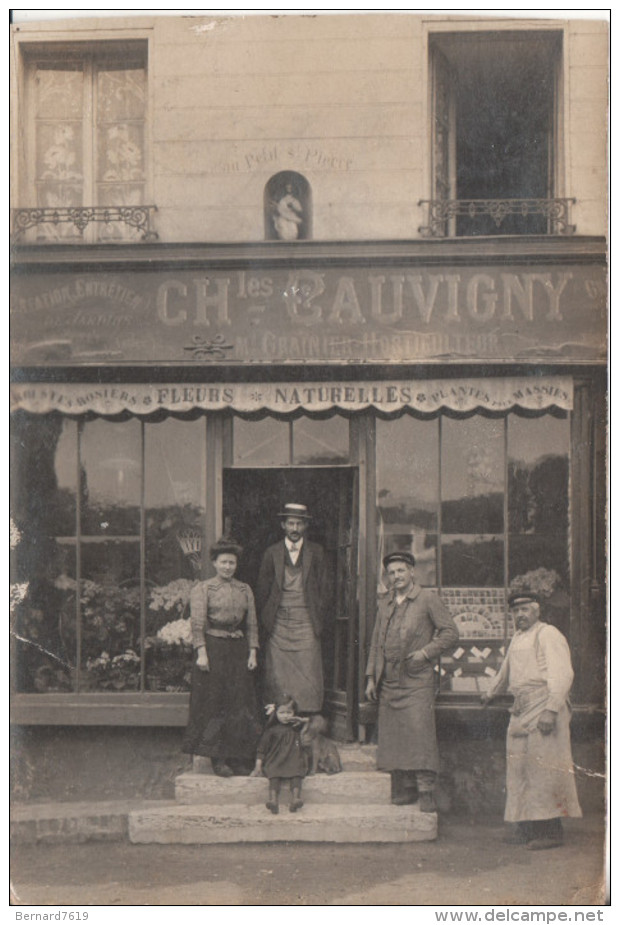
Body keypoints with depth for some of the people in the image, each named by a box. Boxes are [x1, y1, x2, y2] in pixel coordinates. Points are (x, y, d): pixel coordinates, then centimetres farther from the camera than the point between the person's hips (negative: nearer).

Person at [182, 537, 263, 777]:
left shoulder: (245, 590, 12)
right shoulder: (202, 589, 0)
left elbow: (252, 624, 11)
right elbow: (197, 624, -7)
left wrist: (252, 653, 4)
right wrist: (201, 653, -15)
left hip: (238, 650, 4)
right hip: (213, 649, -4)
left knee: (240, 702, 3)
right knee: (214, 702, -3)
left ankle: (237, 757, 11)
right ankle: (218, 759, 2)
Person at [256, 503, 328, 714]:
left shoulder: (316, 552, 8)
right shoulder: (272, 553, 8)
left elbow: (323, 589, 9)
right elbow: (262, 591, 10)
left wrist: (317, 619, 2)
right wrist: (265, 621, 4)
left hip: (306, 624, 0)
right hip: (278, 624, 0)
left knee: (309, 679, -5)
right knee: (277, 679, -3)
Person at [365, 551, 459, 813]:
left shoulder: (427, 599, 0)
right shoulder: (384, 604, 16)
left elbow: (450, 632, -2)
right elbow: (375, 642, 20)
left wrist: (425, 652, -12)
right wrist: (371, 678, 14)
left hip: (416, 681, -5)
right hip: (389, 682, 5)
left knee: (420, 733, -12)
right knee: (392, 736, 3)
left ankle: (426, 792, -9)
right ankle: (405, 788, 10)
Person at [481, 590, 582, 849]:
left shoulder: (548, 635, -6)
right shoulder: (517, 638, 20)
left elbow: (562, 675, -16)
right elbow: (506, 671, 38)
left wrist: (551, 710, -25)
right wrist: (491, 692, 52)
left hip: (543, 708, -9)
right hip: (521, 711, 9)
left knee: (542, 769, -10)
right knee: (519, 768, 7)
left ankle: (551, 832, -7)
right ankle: (528, 828, 13)